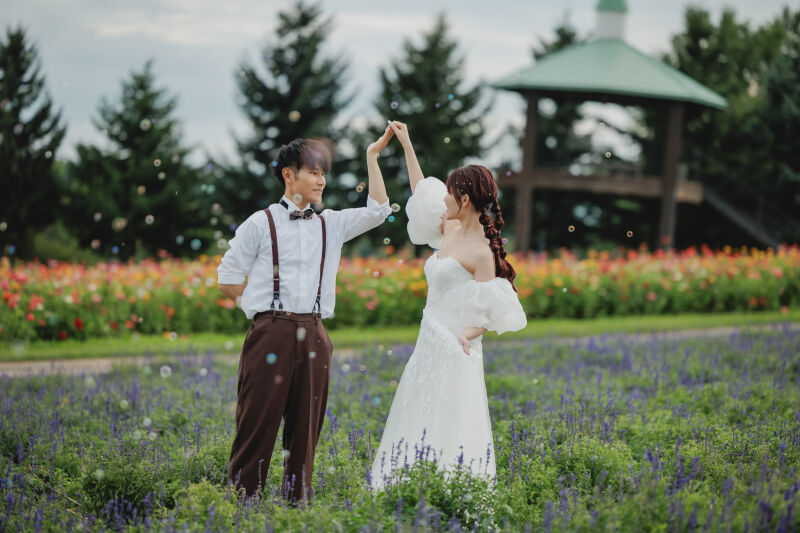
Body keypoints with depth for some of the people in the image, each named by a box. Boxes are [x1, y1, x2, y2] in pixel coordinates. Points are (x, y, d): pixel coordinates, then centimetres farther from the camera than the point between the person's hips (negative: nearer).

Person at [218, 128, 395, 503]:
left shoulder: (331, 225, 15)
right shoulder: (261, 224, 3)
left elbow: (378, 210, 8)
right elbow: (227, 278, 6)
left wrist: (372, 155, 8)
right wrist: (261, 309, 1)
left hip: (313, 335, 4)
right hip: (270, 334, -4)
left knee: (305, 426, 6)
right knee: (258, 421, -5)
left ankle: (295, 500, 13)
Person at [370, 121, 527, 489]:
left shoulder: (481, 252, -14)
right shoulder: (451, 231, 9)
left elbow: (492, 312, -14)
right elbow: (421, 194, 24)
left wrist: (467, 335, -31)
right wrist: (406, 145, 26)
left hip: (454, 355, -9)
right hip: (430, 347, 9)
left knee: (446, 429, -10)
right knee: (418, 428, 8)